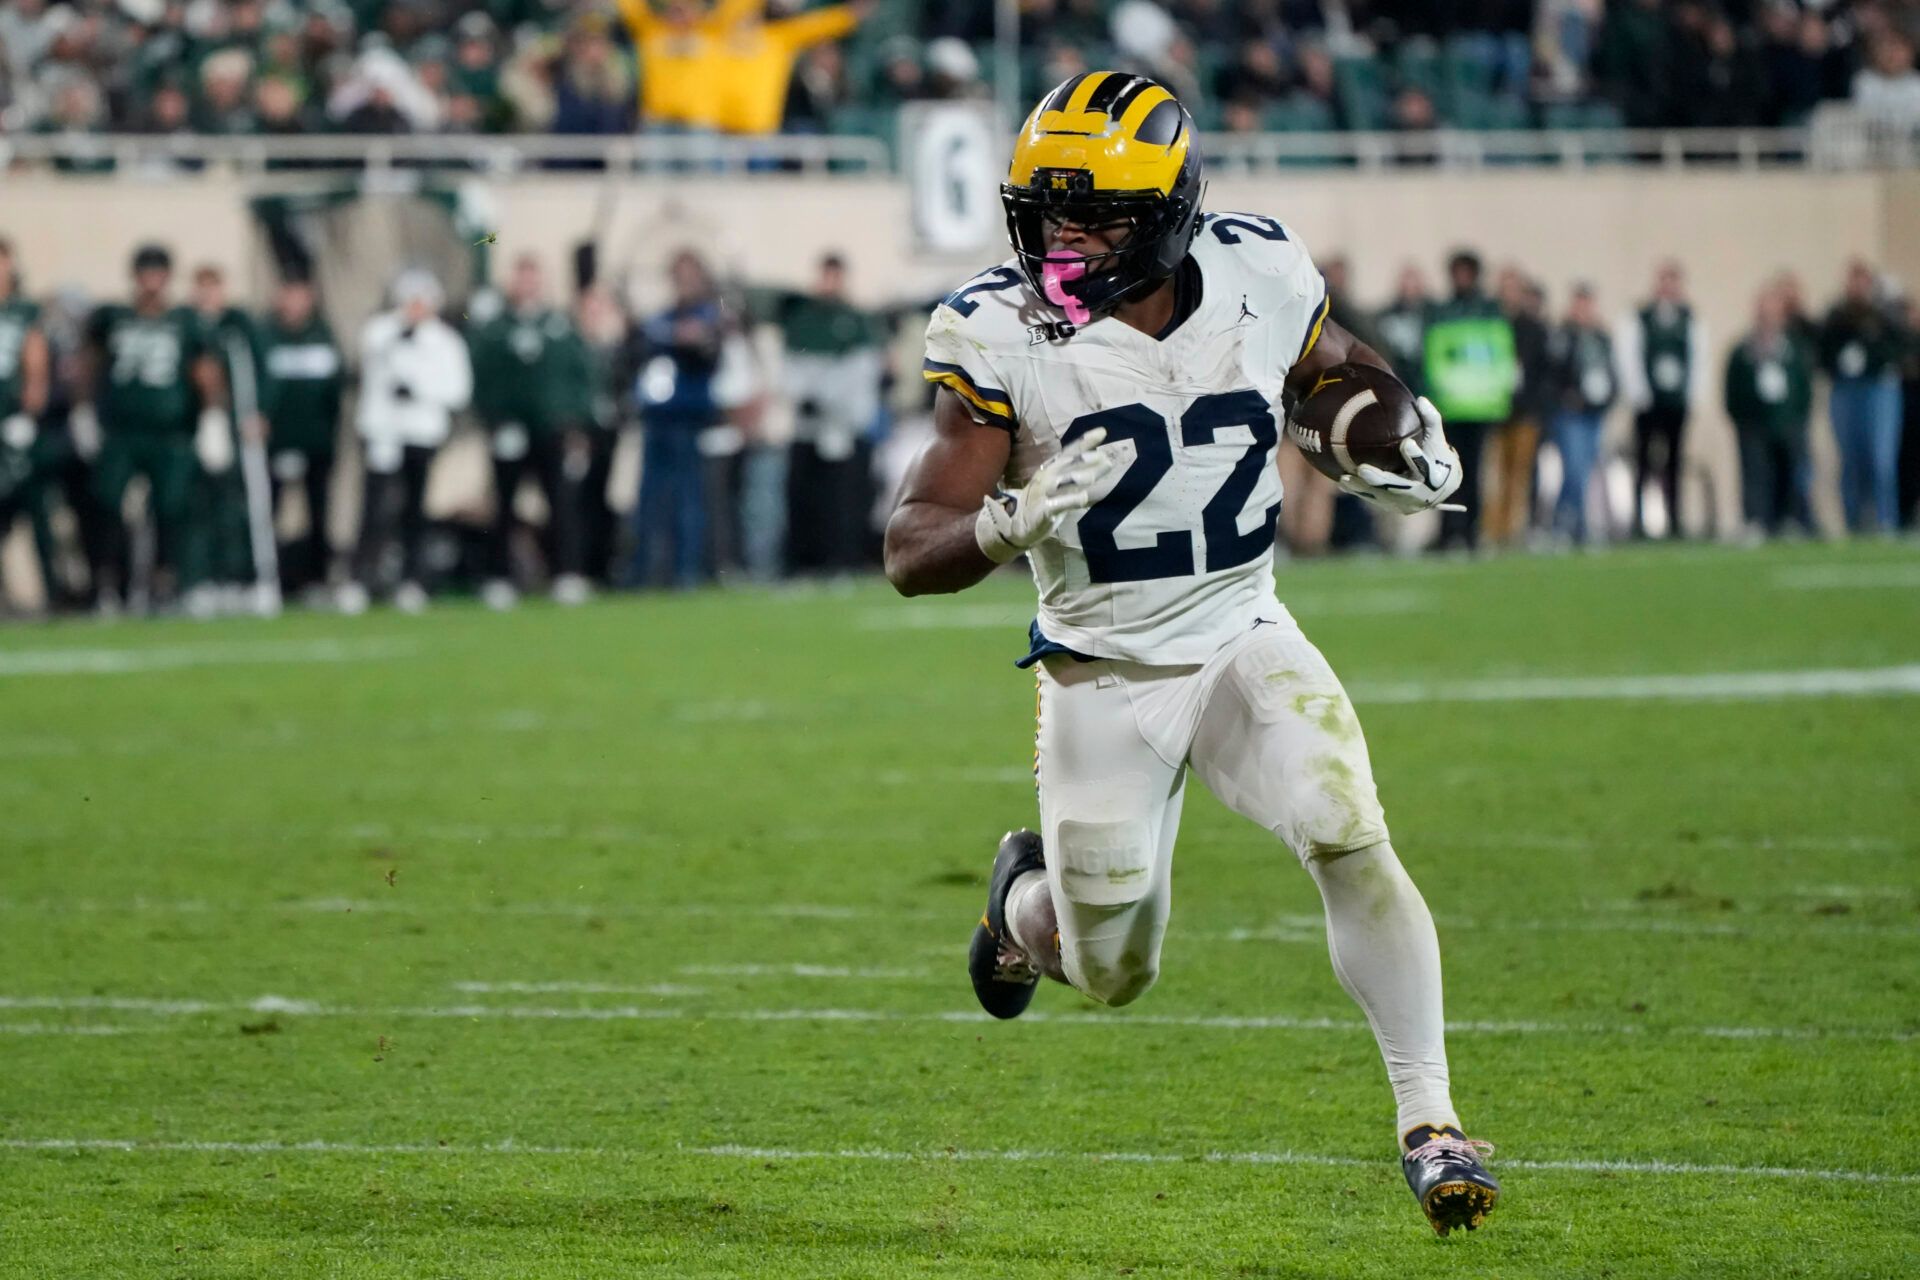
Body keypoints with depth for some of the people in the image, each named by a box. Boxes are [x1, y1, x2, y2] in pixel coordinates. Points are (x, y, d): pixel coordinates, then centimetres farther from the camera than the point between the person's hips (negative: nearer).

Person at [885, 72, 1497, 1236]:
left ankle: (1429, 1121, -13)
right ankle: (1029, 897, 45)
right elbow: (912, 555, -19)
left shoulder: (1256, 283, -10)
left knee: (1352, 840, -23)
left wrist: (1414, 445, -6)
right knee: (1113, 976, 9)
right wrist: (1016, 520, -40)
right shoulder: (1005, 340, -18)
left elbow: (1342, 368, 15)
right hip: (1105, 673, -1)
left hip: (1244, 640, 1)